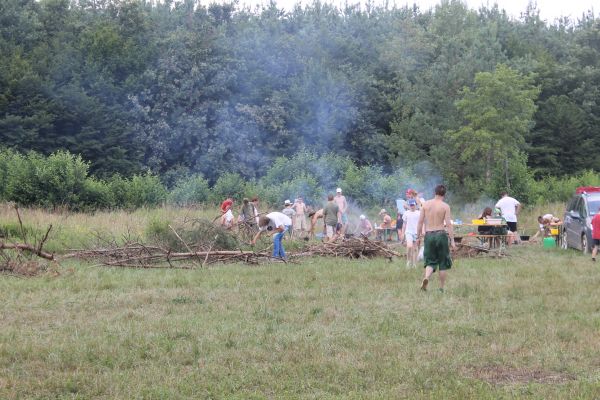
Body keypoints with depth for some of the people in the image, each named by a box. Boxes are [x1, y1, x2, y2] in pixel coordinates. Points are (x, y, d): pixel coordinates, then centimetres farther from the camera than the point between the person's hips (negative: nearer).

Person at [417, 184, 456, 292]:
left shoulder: (426, 204, 3)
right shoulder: (445, 206, -5)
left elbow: (420, 221, 3)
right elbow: (448, 224, -10)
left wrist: (419, 236, 13)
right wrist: (452, 241, -7)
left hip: (428, 235, 2)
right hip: (441, 234, -2)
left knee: (430, 262, 8)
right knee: (443, 263, 11)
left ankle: (426, 277, -23)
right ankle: (441, 288, 12)